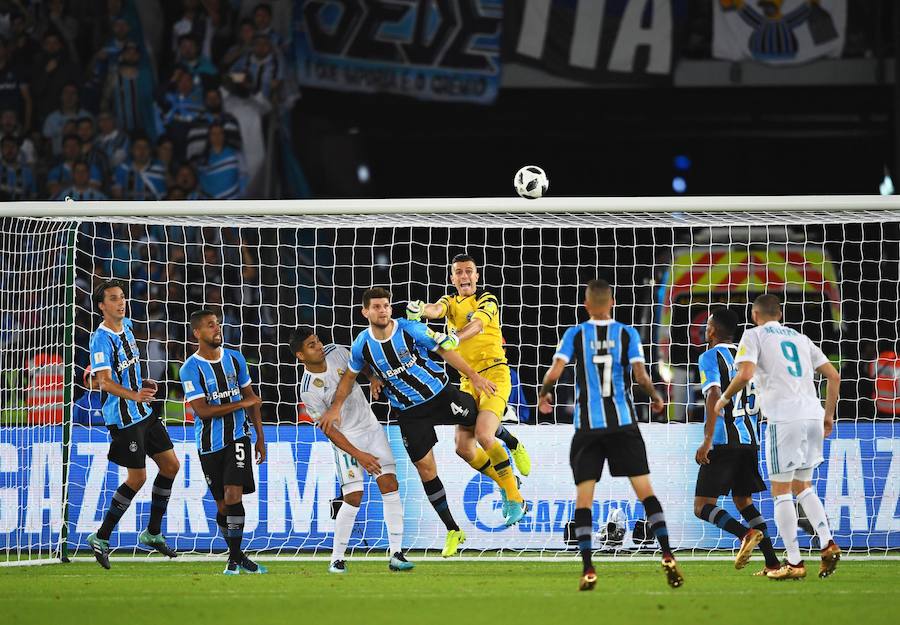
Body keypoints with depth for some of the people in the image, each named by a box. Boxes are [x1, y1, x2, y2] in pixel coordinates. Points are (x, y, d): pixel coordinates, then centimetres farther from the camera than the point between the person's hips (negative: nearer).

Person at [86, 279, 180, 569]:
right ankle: (101, 538, 3)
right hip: (123, 419, -9)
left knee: (170, 465, 10)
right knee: (137, 478, -8)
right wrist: (134, 395, -45)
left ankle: (153, 533, 21)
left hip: (144, 414, 9)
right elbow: (105, 382, -31)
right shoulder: (101, 339, -20)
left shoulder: (126, 325, 8)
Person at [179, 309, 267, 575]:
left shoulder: (235, 358, 6)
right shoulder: (190, 369, -9)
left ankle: (235, 558, -8)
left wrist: (260, 436, 13)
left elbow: (251, 397, 15)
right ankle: (237, 556, 19)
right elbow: (202, 410, -16)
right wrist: (241, 404, -16)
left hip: (237, 436, 2)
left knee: (233, 496, -14)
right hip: (209, 443, -2)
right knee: (222, 504, 4)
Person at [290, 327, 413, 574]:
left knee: (390, 485, -4)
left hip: (371, 427, 5)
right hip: (346, 440, -5)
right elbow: (329, 430, -17)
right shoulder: (309, 392, -20)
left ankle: (396, 554, -2)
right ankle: (337, 560, 0)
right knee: (353, 498, -14)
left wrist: (374, 379, 1)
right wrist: (359, 456, -19)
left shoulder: (336, 352, -6)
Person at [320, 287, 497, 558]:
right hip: (409, 411, 2)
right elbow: (349, 376, 10)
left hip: (440, 393, -2)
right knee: (425, 469, 0)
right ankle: (453, 532, 10)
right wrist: (335, 409, 7)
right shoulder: (362, 345, -8)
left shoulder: (410, 330, -16)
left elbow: (445, 350, -10)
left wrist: (474, 376, -13)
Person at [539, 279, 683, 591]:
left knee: (583, 495, 2)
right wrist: (656, 399, 13)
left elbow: (555, 371, -8)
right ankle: (667, 557, -7)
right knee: (644, 489, 3)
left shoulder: (575, 335, 1)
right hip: (623, 422, 0)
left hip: (588, 425, 0)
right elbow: (641, 376, -6)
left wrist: (543, 395, 12)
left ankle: (587, 569, -8)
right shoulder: (627, 334, 1)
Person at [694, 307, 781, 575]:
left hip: (723, 441, -7)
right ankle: (772, 561, 7)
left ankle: (747, 534, -26)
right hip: (749, 440, 7)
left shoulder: (710, 357, -5)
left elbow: (714, 395, -19)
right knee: (743, 500, 18)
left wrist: (708, 440, -23)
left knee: (703, 506, -3)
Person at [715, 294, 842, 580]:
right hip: (812, 415, 6)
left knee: (781, 490, 2)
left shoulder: (754, 336, 5)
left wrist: (724, 399, 4)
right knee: (802, 486, 19)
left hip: (784, 419, -6)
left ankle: (794, 563, -2)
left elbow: (745, 374, -12)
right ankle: (827, 543, 0)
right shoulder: (800, 338, 22)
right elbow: (834, 376, 19)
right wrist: (829, 415, 26)